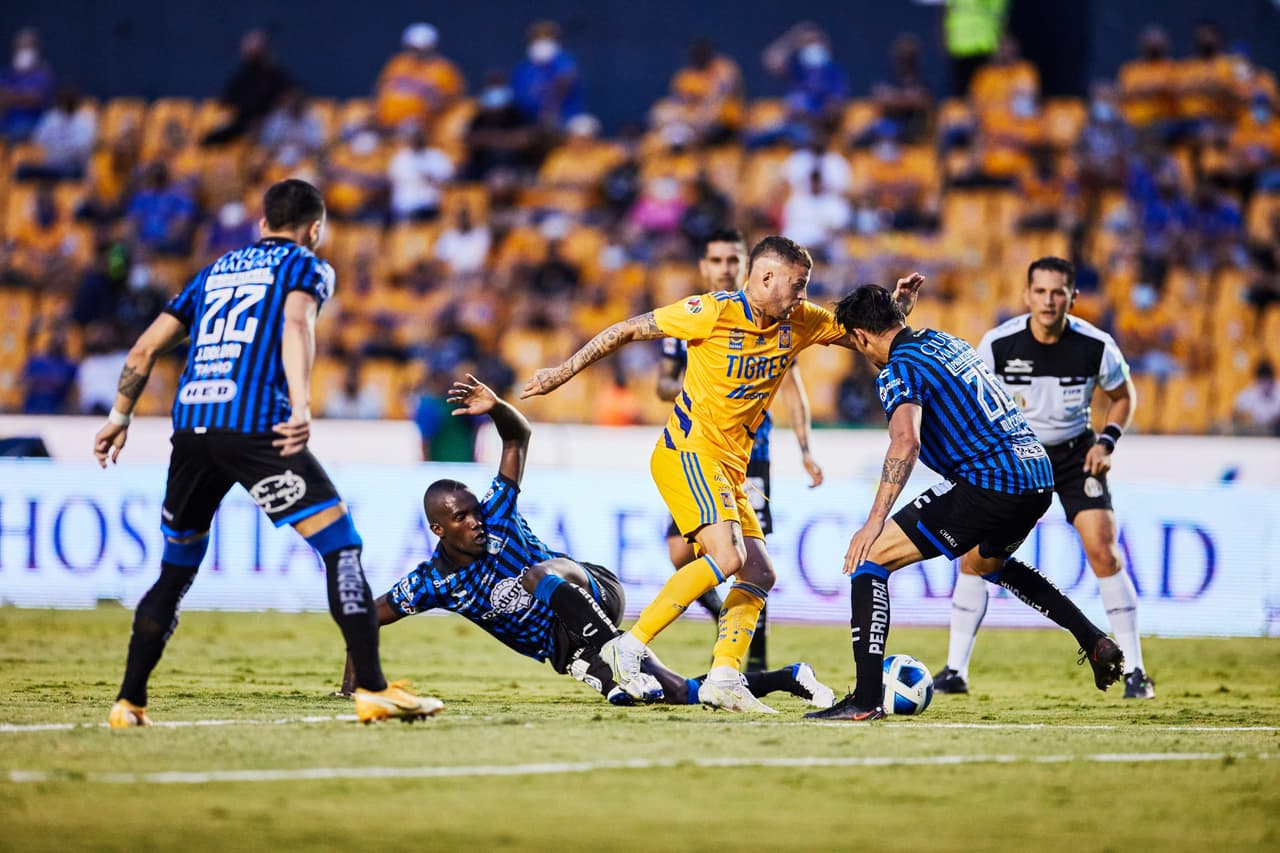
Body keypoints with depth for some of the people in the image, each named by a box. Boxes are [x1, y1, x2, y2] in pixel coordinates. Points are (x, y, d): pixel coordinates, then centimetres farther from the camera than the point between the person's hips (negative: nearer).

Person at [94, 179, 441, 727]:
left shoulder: (216, 270, 28)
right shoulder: (306, 266, 12)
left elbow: (146, 347, 26)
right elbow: (296, 325, -10)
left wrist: (121, 415, 34)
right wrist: (301, 406, -23)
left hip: (190, 425, 6)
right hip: (255, 425, -6)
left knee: (176, 569, 19)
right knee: (341, 546, -3)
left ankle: (129, 703, 15)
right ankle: (372, 691, -13)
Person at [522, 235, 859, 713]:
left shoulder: (800, 322, 6)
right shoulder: (715, 312, -13)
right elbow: (628, 330, -5)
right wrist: (563, 372, -4)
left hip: (730, 468, 8)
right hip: (688, 453, -8)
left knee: (759, 574, 3)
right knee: (727, 556, -25)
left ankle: (723, 677, 0)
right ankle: (631, 647, -21)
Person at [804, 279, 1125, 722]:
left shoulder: (899, 371, -7)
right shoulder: (941, 339, 19)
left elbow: (906, 443, -26)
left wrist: (874, 522, -29)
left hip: (990, 482, -9)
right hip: (1039, 474, 9)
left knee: (870, 557, -5)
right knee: (988, 562, 40)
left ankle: (866, 699, -13)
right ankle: (1094, 640, 33)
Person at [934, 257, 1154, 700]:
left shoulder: (1096, 346, -17)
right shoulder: (997, 344, -18)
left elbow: (1123, 395, 2)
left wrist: (1106, 442, -12)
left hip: (1076, 455, -1)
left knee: (1103, 550, -15)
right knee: (975, 554, -9)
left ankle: (1134, 672, -6)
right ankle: (955, 670, 2)